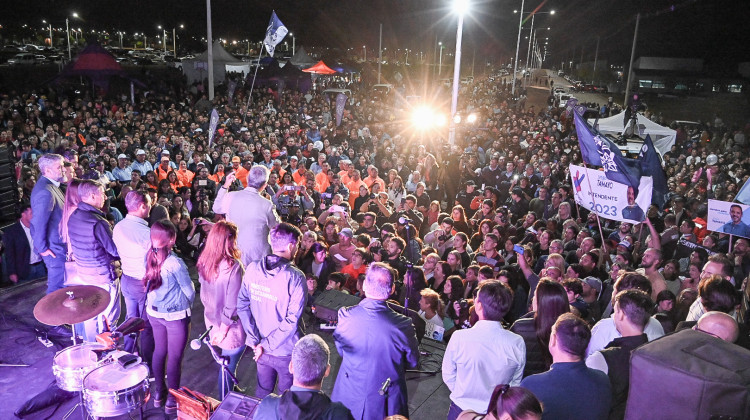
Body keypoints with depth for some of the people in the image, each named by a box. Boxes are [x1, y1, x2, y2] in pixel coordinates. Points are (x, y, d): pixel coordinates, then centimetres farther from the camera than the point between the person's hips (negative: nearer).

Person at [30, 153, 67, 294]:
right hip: (54, 247, -10)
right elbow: (38, 223, -27)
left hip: (58, 242, 10)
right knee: (58, 284, 0)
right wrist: (42, 248, -20)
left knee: (56, 280, 24)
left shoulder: (50, 184, 7)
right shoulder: (45, 192, -26)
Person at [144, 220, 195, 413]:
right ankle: (172, 401, 22)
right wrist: (188, 305, 4)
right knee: (175, 357, 9)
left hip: (154, 312, 6)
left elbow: (149, 284, 7)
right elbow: (190, 291, -15)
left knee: (159, 351, 22)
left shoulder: (148, 257, -8)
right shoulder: (174, 262, -26)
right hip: (175, 316, -6)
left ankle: (159, 392, 38)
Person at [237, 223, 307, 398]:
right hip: (286, 351, -4)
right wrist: (266, 345, -15)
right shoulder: (295, 277, -23)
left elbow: (242, 305, -5)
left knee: (262, 391, 26)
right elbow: (292, 320, -24)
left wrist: (254, 339, -4)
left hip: (260, 348, 5)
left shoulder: (252, 268, -8)